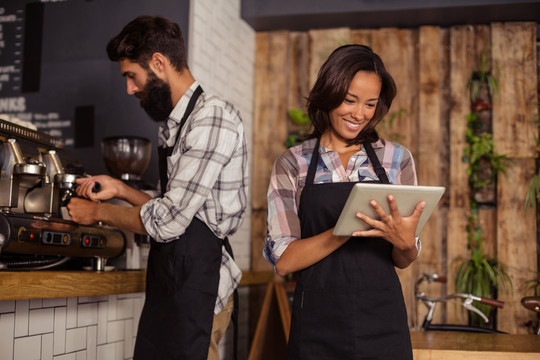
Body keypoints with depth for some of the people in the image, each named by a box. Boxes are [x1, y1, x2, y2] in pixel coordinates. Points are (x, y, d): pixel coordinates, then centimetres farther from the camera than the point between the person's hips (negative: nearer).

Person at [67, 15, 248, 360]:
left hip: (198, 288, -9)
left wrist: (99, 211, -4)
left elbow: (167, 222, -19)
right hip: (170, 281, 9)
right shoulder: (174, 124, 15)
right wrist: (120, 189, 13)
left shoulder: (214, 118, -16)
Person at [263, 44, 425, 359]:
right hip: (317, 326, -1)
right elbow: (282, 260, -8)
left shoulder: (398, 159, 4)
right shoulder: (292, 165, -1)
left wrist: (404, 242, -16)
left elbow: (404, 261, 7)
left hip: (382, 325, 2)